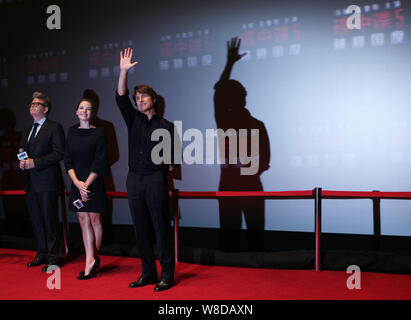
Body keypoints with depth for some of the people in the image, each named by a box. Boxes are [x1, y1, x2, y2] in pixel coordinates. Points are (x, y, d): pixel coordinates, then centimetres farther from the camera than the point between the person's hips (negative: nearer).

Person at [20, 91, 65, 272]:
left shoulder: (54, 128, -3)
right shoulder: (27, 132, 21)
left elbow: (59, 153, -11)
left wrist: (35, 162, -16)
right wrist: (22, 163, 2)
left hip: (47, 182, -7)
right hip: (30, 183, 7)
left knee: (50, 220, -4)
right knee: (36, 220, 12)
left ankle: (54, 258, 5)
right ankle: (42, 254, 23)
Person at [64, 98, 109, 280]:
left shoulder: (99, 132, -4)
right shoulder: (72, 132, 9)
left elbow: (100, 161, -8)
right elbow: (67, 159, 5)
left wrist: (87, 183, -13)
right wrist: (77, 182, -8)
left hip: (94, 182, -4)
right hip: (77, 182, 4)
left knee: (95, 220, 3)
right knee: (84, 221, 3)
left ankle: (93, 259, 15)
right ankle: (91, 261, 5)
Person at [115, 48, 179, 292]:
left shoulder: (166, 126, 4)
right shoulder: (133, 120, 13)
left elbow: (175, 155, 6)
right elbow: (120, 98, 1)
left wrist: (168, 166, -5)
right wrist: (124, 72, -7)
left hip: (156, 179, -4)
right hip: (134, 179, 4)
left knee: (162, 228, -3)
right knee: (141, 230, 8)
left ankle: (167, 275, 3)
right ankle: (148, 274, 17)